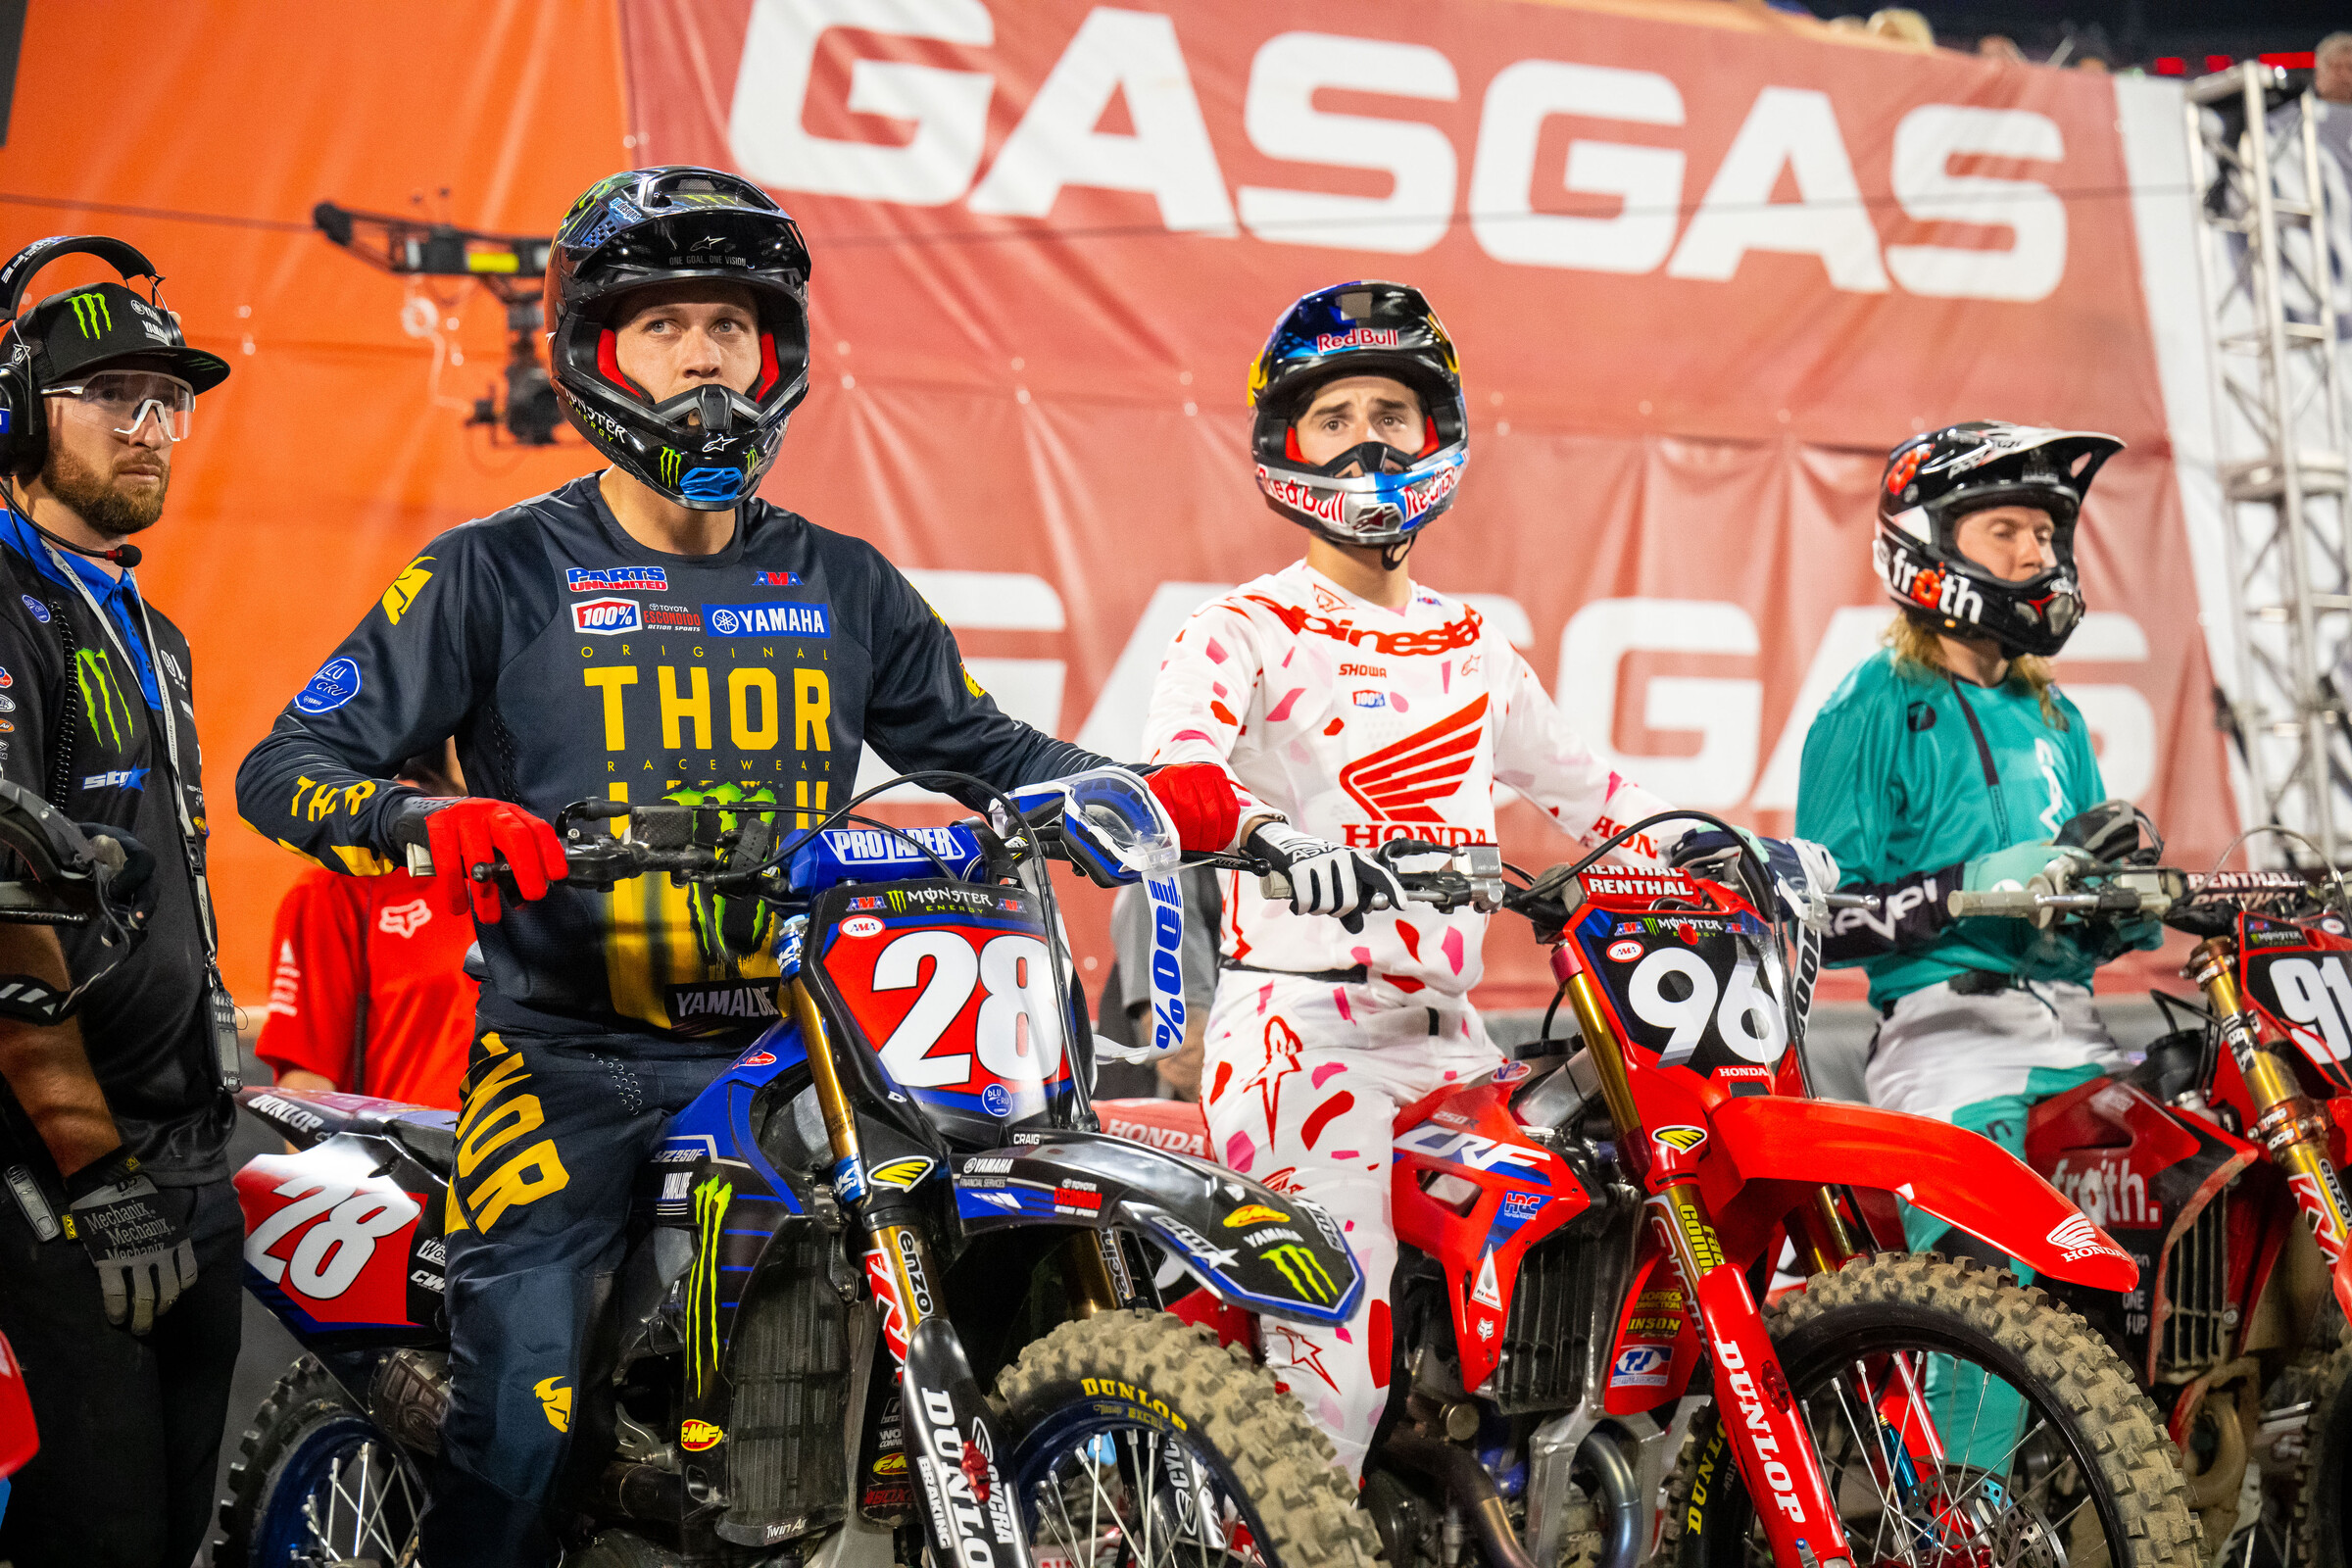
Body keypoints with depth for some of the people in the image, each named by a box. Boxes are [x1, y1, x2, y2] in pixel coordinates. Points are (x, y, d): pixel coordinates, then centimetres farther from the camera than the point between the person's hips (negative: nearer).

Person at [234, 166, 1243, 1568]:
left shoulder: (844, 586, 15)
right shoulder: (498, 575, 2)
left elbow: (981, 746, 22)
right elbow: (287, 766, -4)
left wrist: (1143, 796, 3)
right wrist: (432, 823, -25)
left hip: (795, 1057, 4)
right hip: (574, 1067, -4)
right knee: (522, 1430, -16)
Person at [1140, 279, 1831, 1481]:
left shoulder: (1472, 647, 20)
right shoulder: (1248, 628, 1)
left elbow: (1576, 782, 27)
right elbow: (1174, 766, -18)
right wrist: (1274, 838, -39)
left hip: (1446, 1030, 6)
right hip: (1302, 1027, -6)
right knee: (1334, 1375, -15)